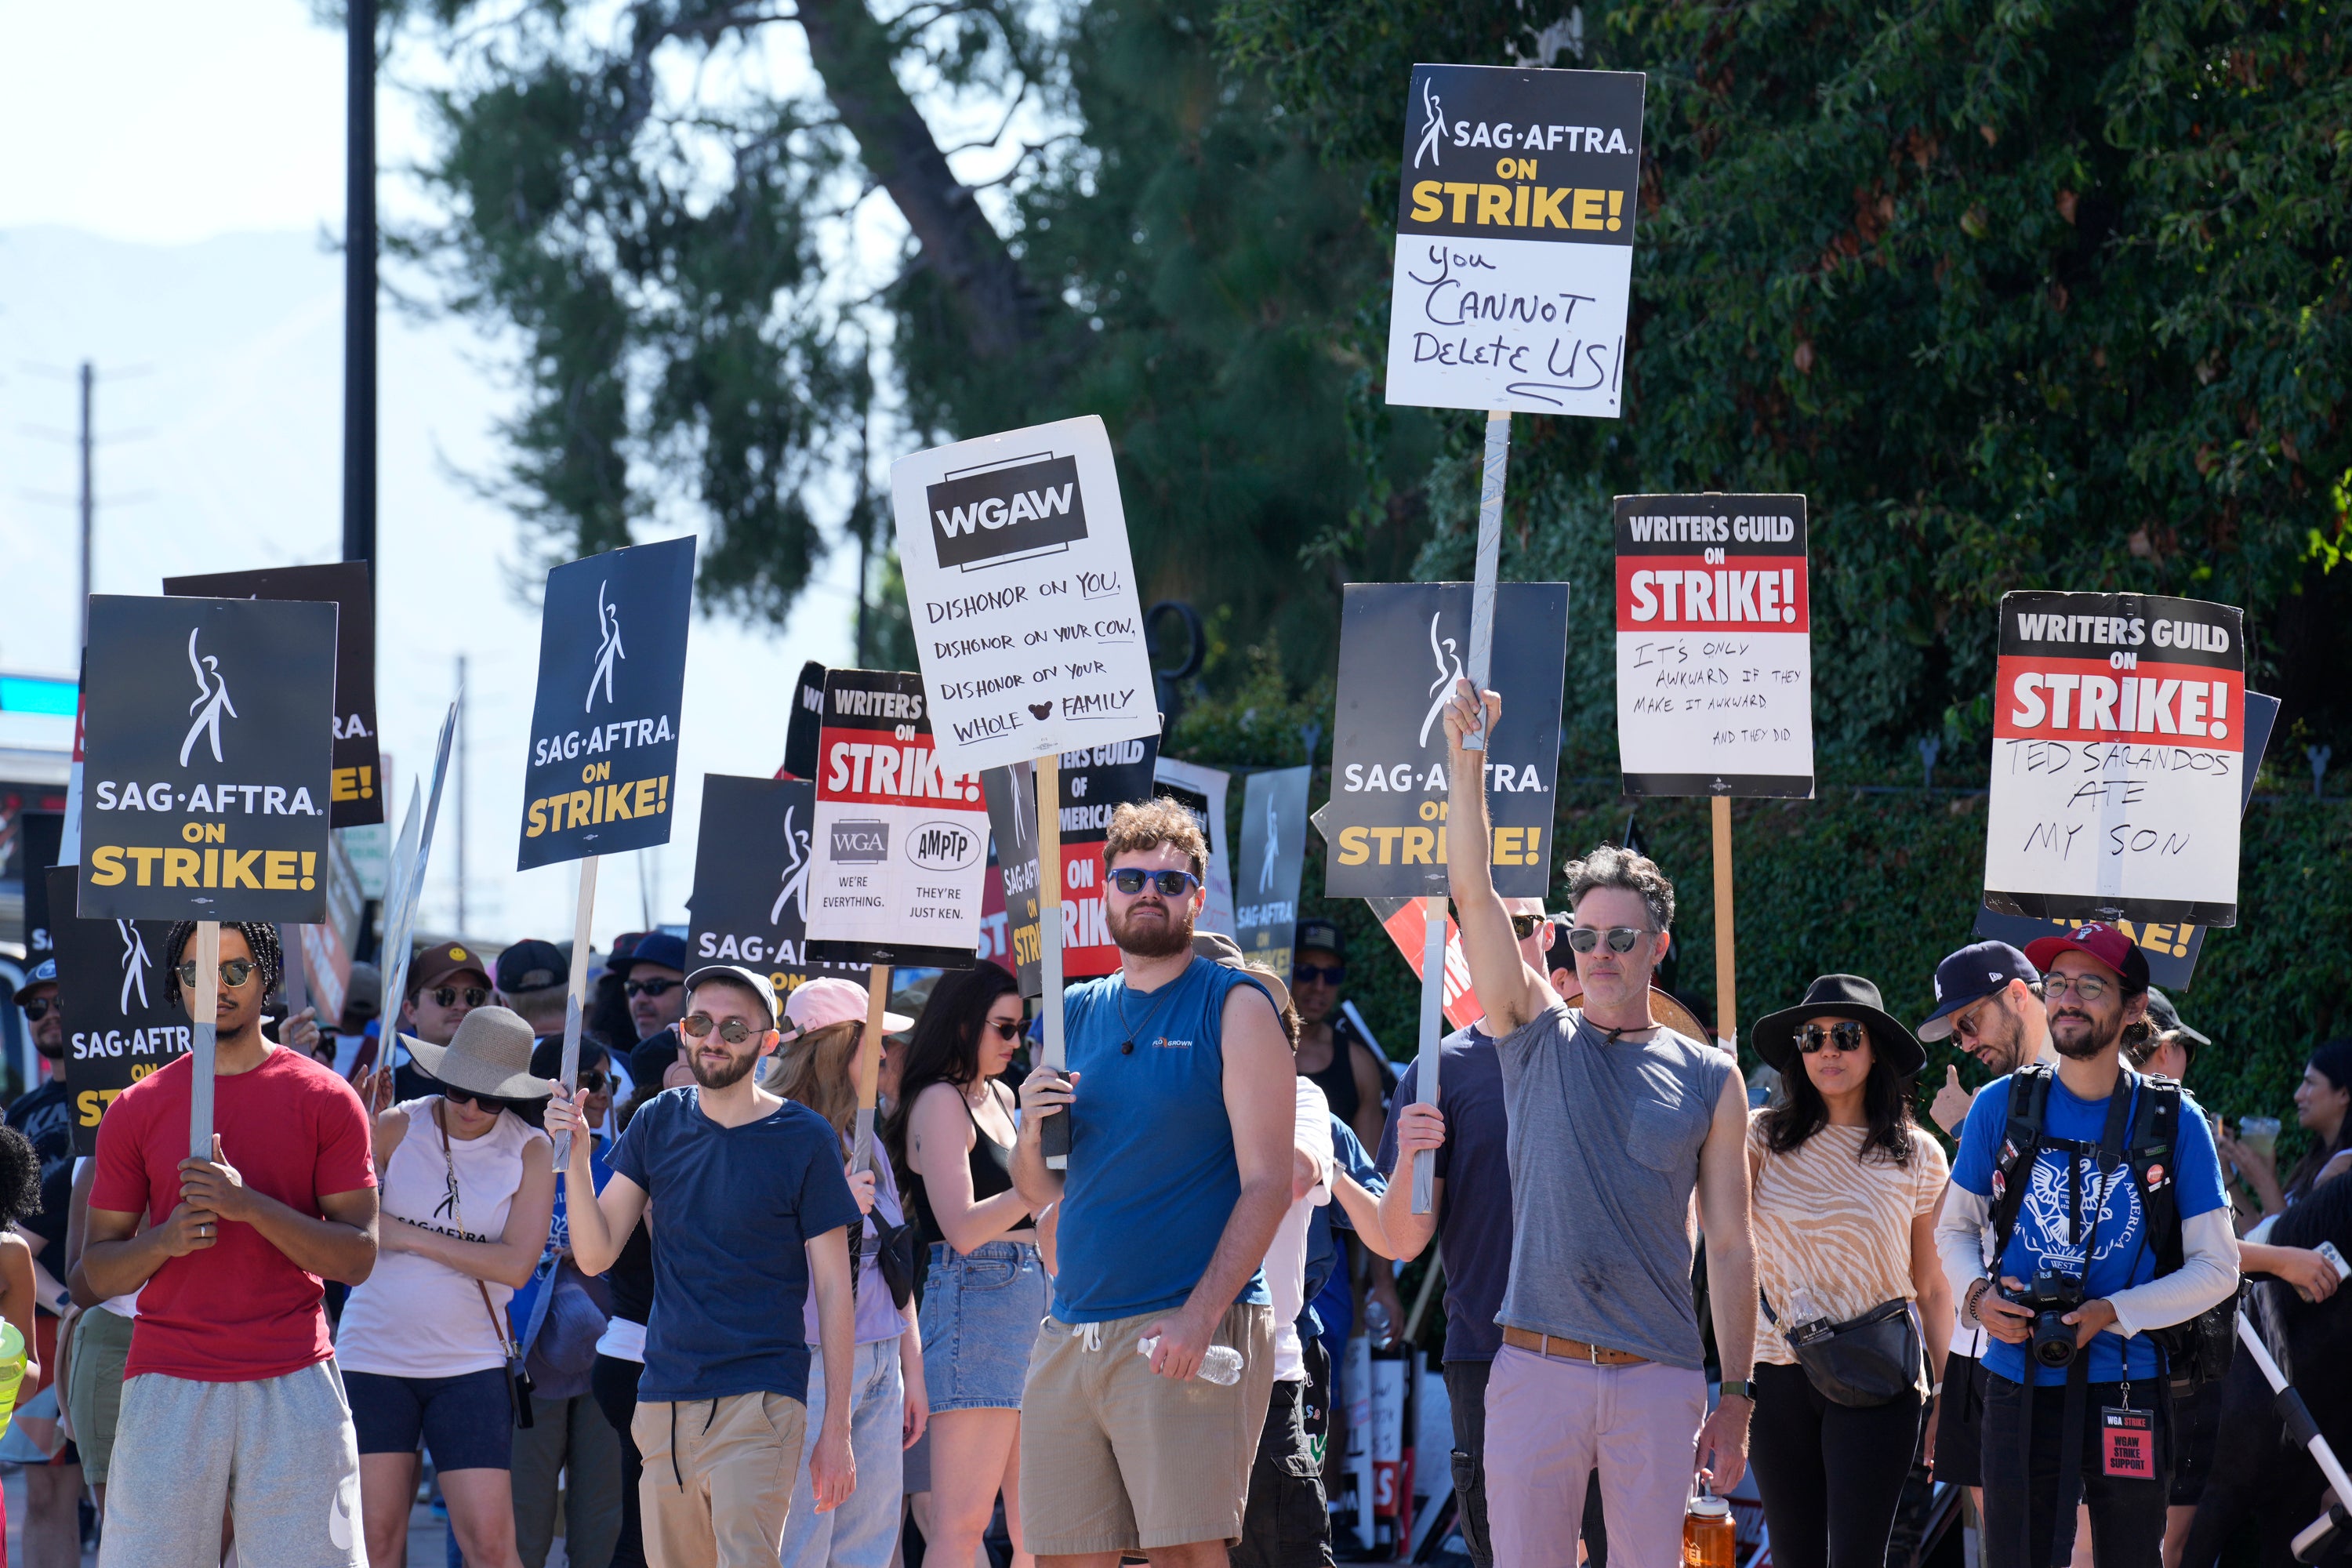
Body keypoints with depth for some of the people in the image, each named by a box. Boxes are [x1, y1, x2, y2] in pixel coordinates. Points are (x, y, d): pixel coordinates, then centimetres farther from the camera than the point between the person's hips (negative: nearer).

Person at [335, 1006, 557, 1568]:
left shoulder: (530, 1151, -1)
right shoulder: (396, 1128, -1)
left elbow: (516, 1263, -10)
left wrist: (406, 1235, -13)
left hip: (470, 1364, 0)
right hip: (374, 1354, 0)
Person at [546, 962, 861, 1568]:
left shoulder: (803, 1140, -2)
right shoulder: (658, 1124, 9)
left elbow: (833, 1287, -1)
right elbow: (595, 1255, 4)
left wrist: (836, 1428, -5)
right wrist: (575, 1154, -11)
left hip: (758, 1402, -5)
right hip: (664, 1399, 5)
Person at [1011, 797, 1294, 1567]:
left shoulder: (1234, 1008, 0)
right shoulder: (1076, 1014, 17)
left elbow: (1266, 1185, -8)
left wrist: (1200, 1318, -19)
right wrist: (1032, 1133, -2)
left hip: (1190, 1330, -6)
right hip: (1071, 1328, 6)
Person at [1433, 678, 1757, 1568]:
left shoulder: (1708, 1079, 9)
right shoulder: (1538, 1039, 10)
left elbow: (1730, 1247, 8)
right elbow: (1473, 894, 0)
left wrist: (1736, 1397, 3)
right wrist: (1466, 761, -10)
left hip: (1659, 1377, 0)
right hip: (1537, 1364, 0)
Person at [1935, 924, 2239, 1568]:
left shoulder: (2175, 1124, -2)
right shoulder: (2001, 1107, 2)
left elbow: (2217, 1268, 0)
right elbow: (1954, 1229, 13)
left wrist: (2113, 1314, -13)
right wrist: (1977, 1295, -9)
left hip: (2126, 1390, -1)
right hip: (2018, 1388, 1)